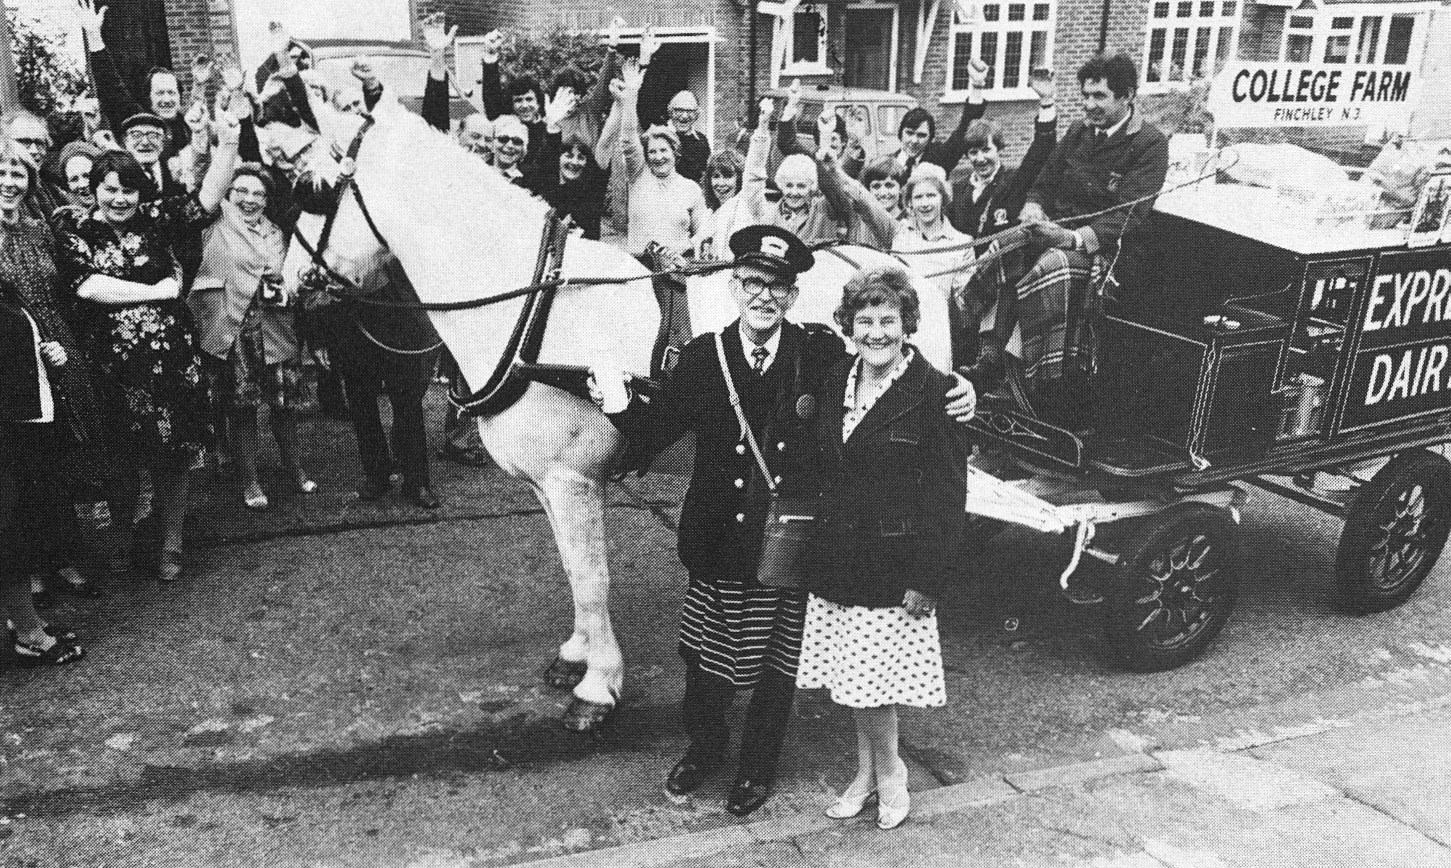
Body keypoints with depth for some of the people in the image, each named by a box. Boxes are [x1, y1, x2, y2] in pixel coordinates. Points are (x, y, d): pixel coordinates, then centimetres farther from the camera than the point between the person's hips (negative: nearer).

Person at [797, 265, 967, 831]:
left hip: (895, 562, -5)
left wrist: (929, 577, -14)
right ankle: (869, 773, 32)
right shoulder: (834, 384, 6)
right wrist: (820, 544, 8)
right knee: (853, 674, 13)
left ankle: (889, 774, 25)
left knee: (874, 675, 0)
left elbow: (948, 494, -11)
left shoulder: (933, 391, -11)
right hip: (837, 558, 5)